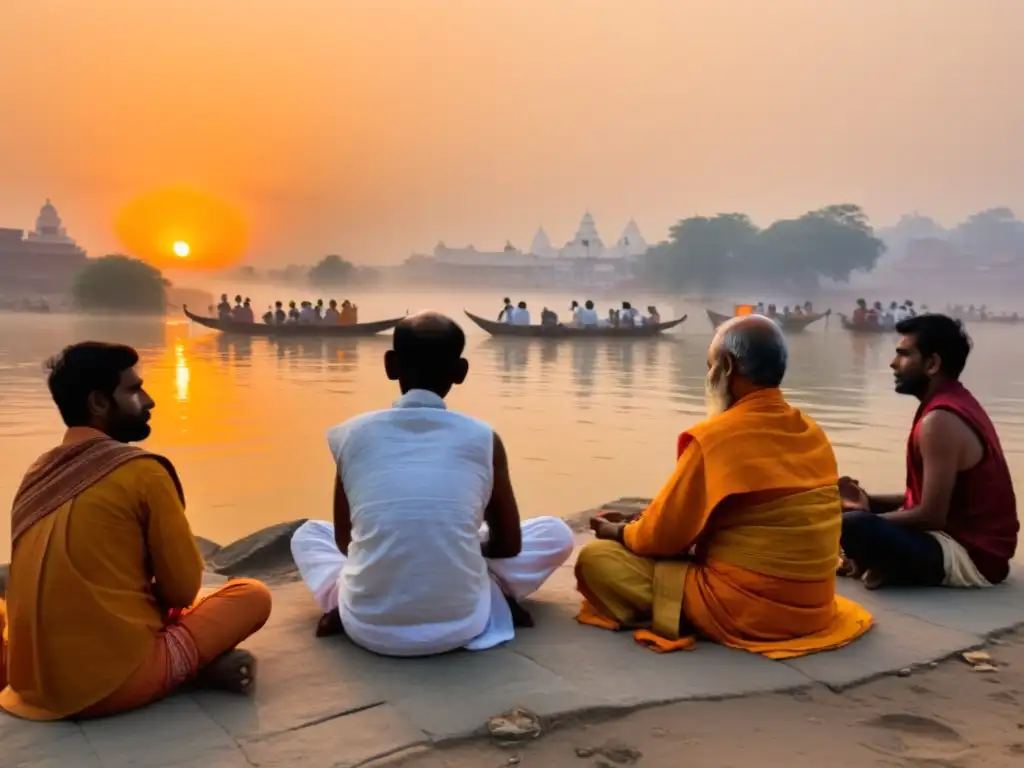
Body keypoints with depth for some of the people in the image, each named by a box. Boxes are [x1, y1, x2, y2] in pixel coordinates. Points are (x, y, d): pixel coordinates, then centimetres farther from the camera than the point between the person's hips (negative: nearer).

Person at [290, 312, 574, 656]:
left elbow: (344, 542, 11)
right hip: (457, 626, 0)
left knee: (308, 534, 31)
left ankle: (346, 610, 7)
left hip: (368, 627, 0)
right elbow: (509, 545, 8)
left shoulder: (352, 434, 0)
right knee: (556, 533, 21)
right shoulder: (483, 439, -3)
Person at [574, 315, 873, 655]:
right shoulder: (814, 434, 5)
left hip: (745, 609, -8)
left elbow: (664, 535, -10)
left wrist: (620, 532, 12)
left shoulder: (714, 437, -18)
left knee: (596, 558, -4)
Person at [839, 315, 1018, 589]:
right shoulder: (957, 403, 10)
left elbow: (931, 516, -22)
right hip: (977, 544, 10)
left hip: (971, 557, -10)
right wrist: (870, 503, 5)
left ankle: (888, 570, -5)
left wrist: (865, 517, -9)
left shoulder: (941, 420, -22)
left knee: (852, 526, -31)